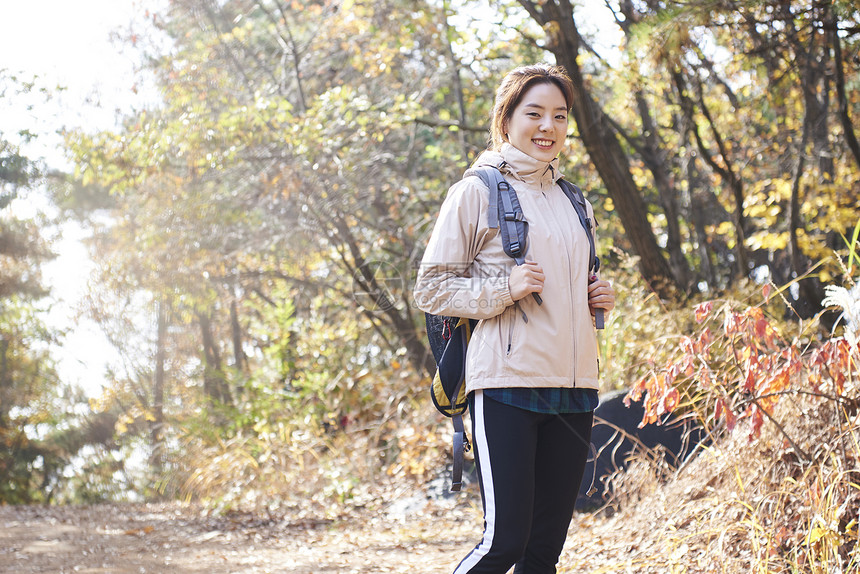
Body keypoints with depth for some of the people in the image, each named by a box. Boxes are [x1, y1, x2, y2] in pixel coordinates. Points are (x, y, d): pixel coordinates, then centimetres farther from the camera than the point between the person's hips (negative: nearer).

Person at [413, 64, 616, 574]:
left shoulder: (573, 202, 19)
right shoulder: (477, 192, 0)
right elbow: (431, 289, -2)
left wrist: (599, 296, 9)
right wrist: (502, 289, -15)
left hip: (574, 386, 6)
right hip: (508, 382, -6)